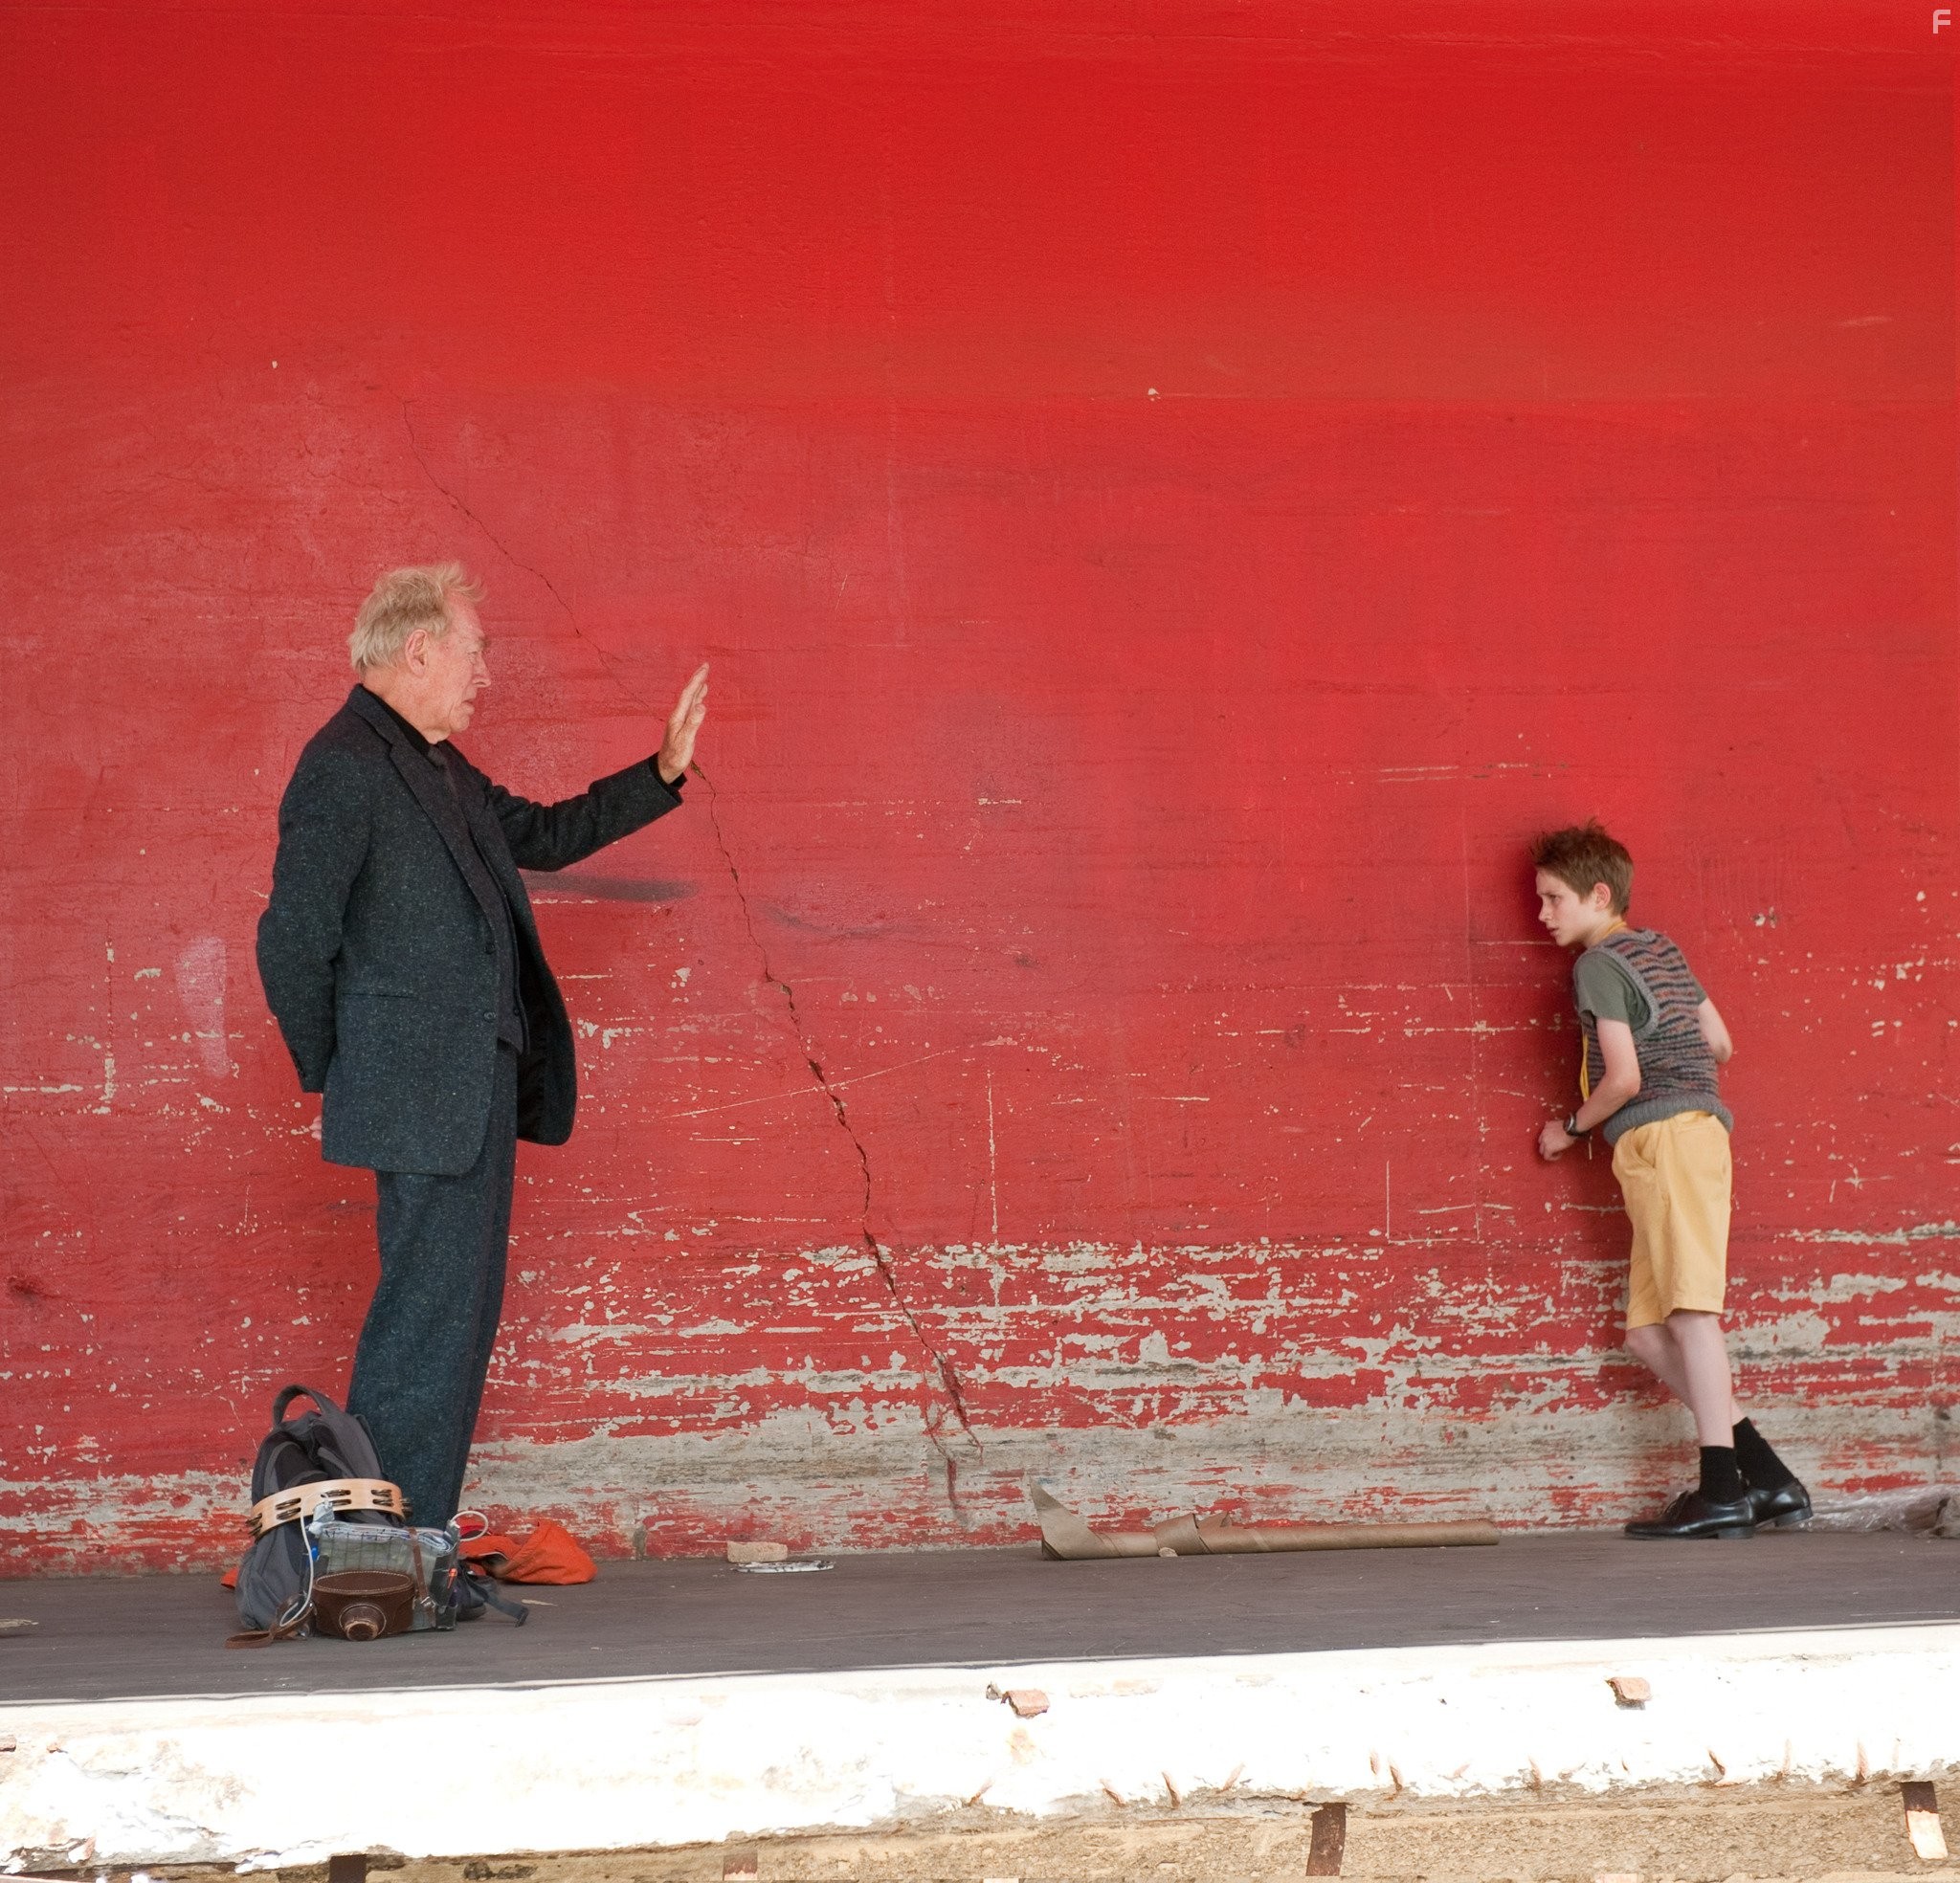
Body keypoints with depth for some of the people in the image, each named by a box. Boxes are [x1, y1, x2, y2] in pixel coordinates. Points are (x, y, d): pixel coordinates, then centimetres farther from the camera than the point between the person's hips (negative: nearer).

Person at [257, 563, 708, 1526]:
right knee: (426, 1323, -9)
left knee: (459, 1317, 12)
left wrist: (663, 772, 22)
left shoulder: (438, 767, 17)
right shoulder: (344, 768, -13)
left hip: (478, 1091, 10)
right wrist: (328, 1081, -6)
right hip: (423, 1099, -10)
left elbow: (540, 834, 30)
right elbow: (293, 940, -14)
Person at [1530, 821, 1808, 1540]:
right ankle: (1767, 1476, 0)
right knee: (1647, 1332, 6)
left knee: (1688, 1312, -15)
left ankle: (1721, 1488, -22)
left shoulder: (1598, 964, -4)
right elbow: (1720, 1045, 24)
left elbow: (1624, 1078, -10)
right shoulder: (1663, 950, 22)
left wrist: (1572, 1127, 5)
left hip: (1661, 1135, -9)